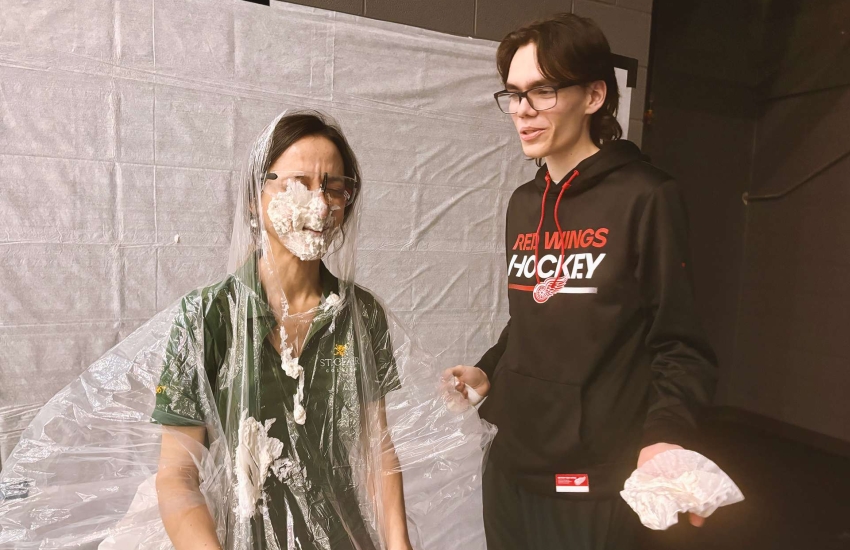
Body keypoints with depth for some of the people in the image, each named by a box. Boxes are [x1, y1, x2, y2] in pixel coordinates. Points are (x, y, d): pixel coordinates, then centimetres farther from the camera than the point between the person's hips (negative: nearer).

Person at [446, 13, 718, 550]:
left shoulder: (646, 198, -11)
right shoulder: (524, 204, 8)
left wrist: (664, 436, -26)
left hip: (595, 482, -6)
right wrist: (486, 372, 3)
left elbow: (680, 344, -11)